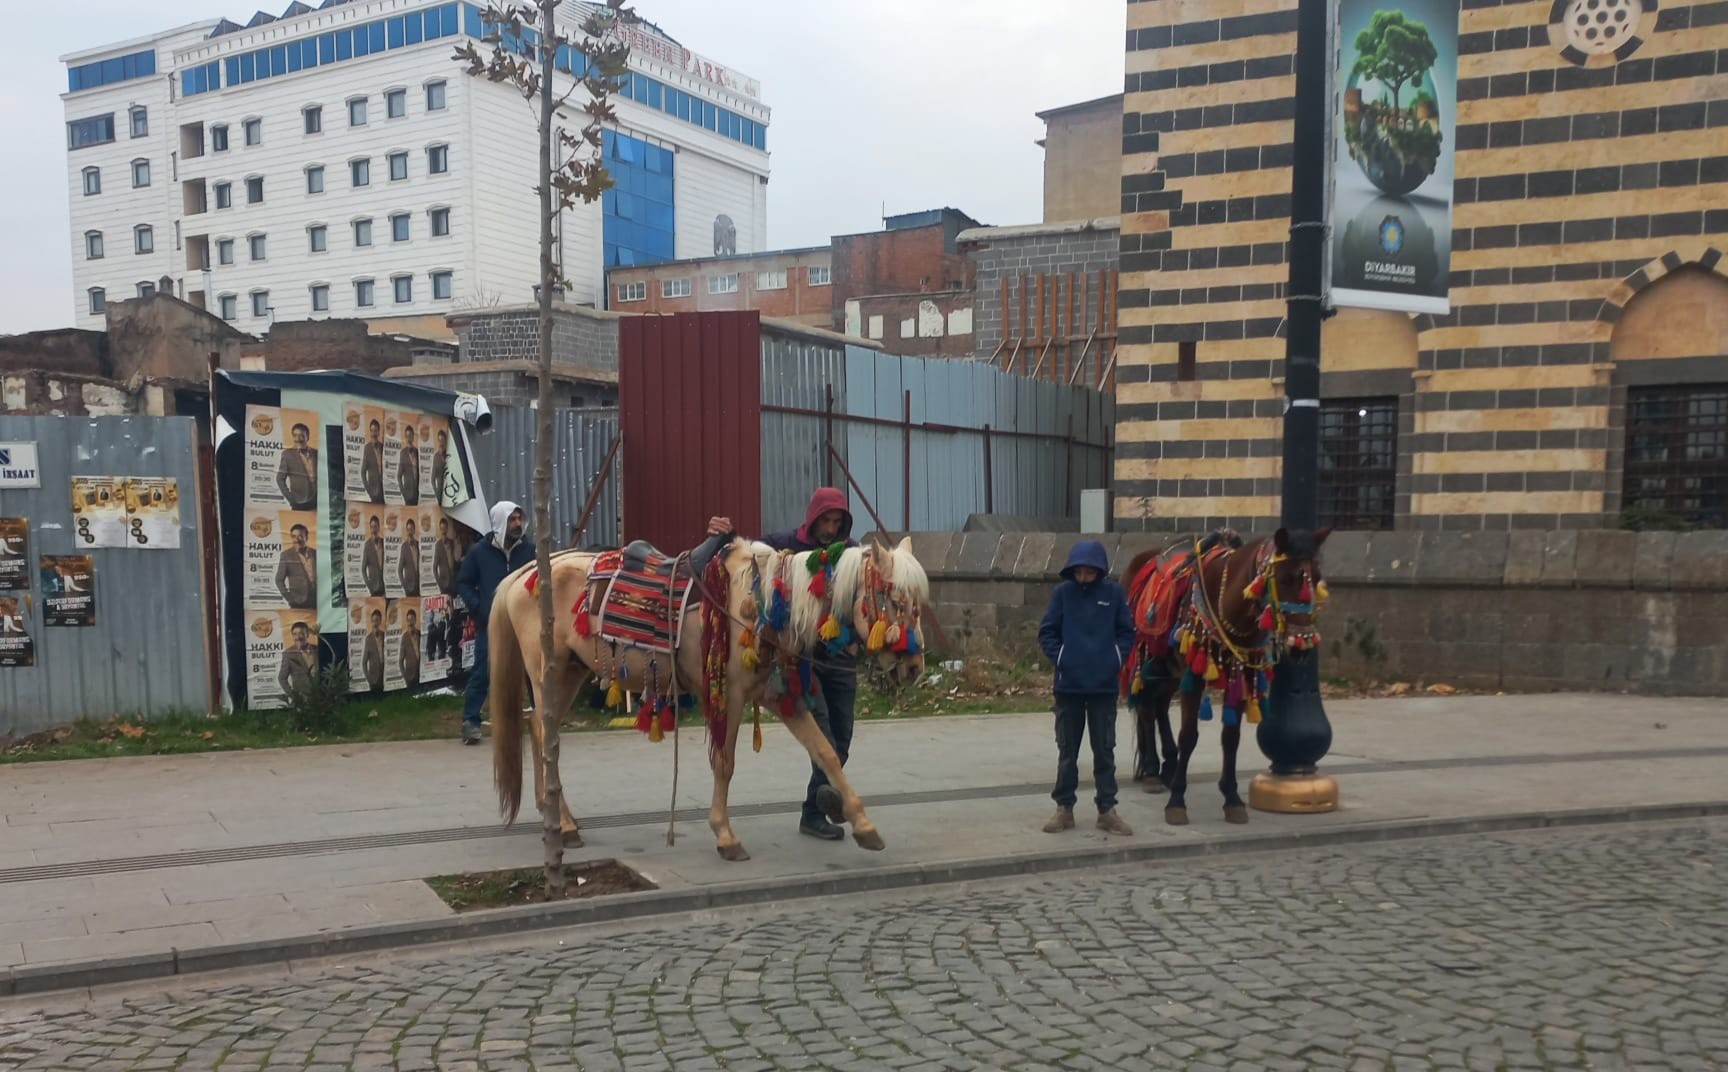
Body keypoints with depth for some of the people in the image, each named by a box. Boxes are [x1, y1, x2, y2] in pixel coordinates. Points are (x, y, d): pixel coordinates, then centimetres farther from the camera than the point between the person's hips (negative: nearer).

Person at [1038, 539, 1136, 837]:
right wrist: (1059, 658, -11)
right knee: (1067, 750, 10)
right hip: (1068, 684, 0)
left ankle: (1107, 810, 17)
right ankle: (1064, 808, 19)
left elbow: (1126, 633, 4)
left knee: (1104, 749, 8)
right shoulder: (1063, 592, -3)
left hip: (1104, 685, 0)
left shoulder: (1114, 593, -2)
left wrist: (1117, 659, -8)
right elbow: (1047, 633, 1)